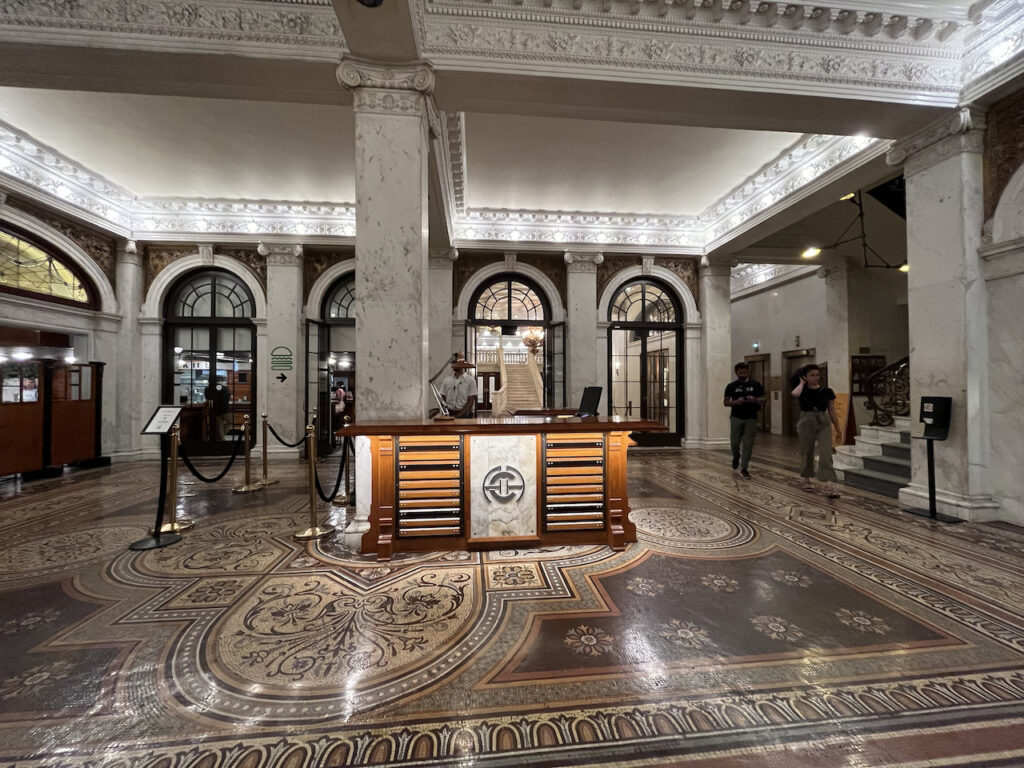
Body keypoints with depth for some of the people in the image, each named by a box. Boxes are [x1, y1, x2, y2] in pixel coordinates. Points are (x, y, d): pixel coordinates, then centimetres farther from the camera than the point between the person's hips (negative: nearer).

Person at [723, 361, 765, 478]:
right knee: (735, 442, -1)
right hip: (736, 417, 0)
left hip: (751, 418, 0)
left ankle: (744, 469, 10)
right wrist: (736, 402, -18)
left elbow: (763, 399, 5)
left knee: (748, 444, 1)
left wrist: (754, 399, -17)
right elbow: (726, 402, 2)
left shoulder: (756, 385, 4)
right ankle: (736, 457, 31)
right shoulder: (731, 386, 3)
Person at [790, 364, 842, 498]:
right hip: (806, 423, -1)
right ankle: (808, 479, 29)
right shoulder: (802, 390, -2)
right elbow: (795, 394, -28)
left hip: (823, 423, 1)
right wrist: (802, 382, -10)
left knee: (826, 454, -9)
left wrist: (837, 428, 9)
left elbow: (832, 411, 8)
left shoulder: (827, 391, 2)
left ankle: (830, 486, -12)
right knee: (807, 453, 10)